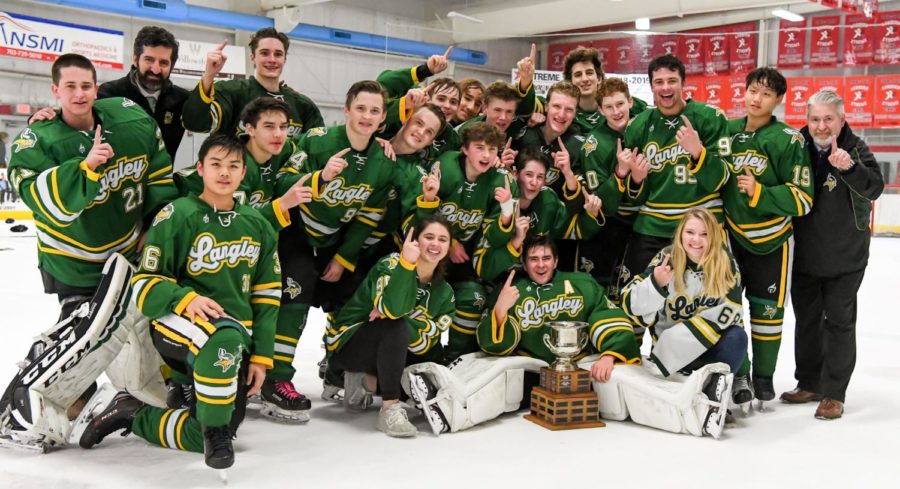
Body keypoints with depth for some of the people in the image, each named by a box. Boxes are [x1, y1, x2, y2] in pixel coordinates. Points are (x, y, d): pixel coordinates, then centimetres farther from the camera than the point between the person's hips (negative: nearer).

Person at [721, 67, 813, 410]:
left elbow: (803, 198, -15)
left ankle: (764, 376, 25)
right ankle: (738, 374, 14)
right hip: (730, 235, 3)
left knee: (767, 310, 9)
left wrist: (759, 192, -24)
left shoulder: (788, 140, -11)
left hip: (772, 240, -3)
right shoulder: (727, 131, 2)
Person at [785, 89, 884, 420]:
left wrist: (849, 166, -42)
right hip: (803, 255, 4)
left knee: (839, 321, 4)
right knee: (806, 319, 14)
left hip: (845, 258, -3)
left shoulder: (855, 149, -11)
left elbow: (875, 188, -26)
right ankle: (809, 383, 29)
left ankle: (834, 394, 12)